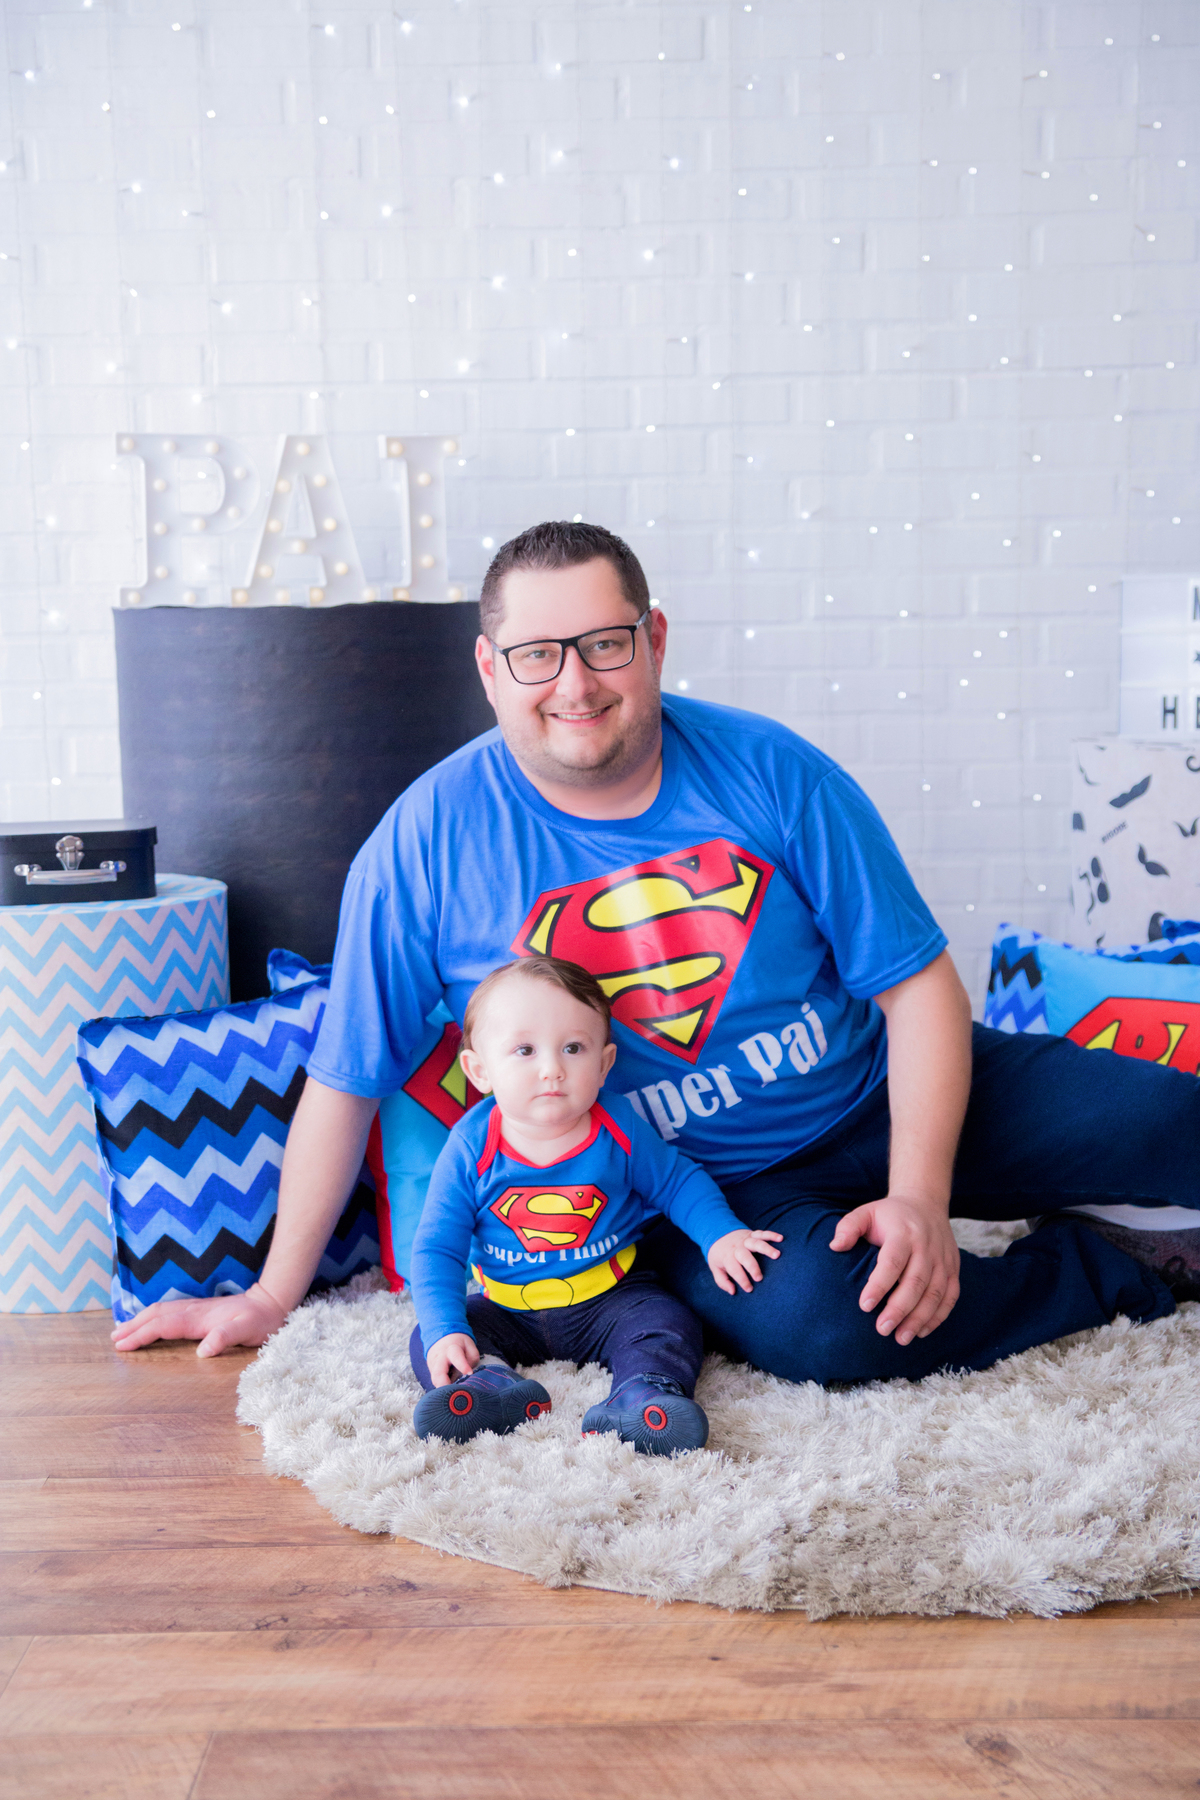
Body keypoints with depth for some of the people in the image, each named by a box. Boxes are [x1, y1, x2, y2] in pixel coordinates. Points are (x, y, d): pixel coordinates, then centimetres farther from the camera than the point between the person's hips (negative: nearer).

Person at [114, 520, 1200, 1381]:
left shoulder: (771, 773, -11)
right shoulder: (427, 844, -13)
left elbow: (918, 984, -7)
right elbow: (345, 1083, -4)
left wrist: (921, 1198, -20)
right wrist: (274, 1295, 2)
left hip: (880, 1101, 2)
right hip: (704, 1190, -1)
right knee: (811, 1323, -33)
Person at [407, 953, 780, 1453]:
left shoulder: (620, 1130, -12)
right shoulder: (470, 1149, -15)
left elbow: (680, 1182, 4)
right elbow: (437, 1248, -12)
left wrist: (720, 1234, -13)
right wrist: (444, 1331, -24)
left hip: (610, 1298, 0)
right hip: (509, 1309, 1)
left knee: (671, 1325, -26)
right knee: (427, 1343, -18)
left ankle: (641, 1398, -47)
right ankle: (492, 1383, -42)